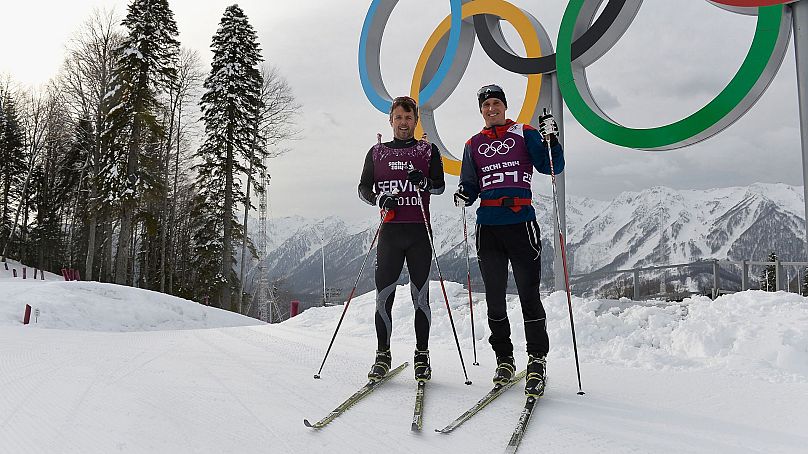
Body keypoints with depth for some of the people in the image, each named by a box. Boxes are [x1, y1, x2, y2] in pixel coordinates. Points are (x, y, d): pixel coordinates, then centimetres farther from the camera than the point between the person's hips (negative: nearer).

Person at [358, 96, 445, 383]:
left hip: (420, 231, -1)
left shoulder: (428, 151, 10)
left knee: (421, 296, 1)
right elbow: (363, 188, 11)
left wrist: (425, 182, -19)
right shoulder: (377, 152, 13)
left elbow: (440, 186, 3)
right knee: (384, 296, -1)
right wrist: (380, 199, -9)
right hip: (390, 230, 1)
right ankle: (383, 356, 11)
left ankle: (422, 356, 11)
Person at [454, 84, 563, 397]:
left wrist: (550, 138, -15)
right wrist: (464, 196, -4)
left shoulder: (525, 134, 7)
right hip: (488, 227, 4)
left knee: (529, 294, -5)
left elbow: (552, 167, 0)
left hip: (521, 223, -3)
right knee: (495, 298, 8)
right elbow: (470, 185, 17)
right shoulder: (473, 145, 16)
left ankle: (537, 360, 6)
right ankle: (504, 359, 20)